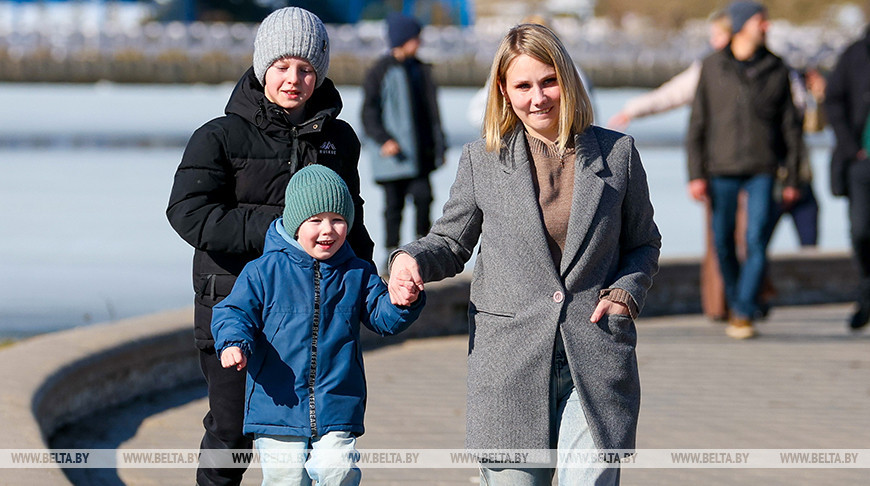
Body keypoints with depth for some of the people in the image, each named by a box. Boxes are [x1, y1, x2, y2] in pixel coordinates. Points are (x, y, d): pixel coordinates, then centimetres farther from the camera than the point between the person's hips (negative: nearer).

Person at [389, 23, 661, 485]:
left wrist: (624, 293, -2)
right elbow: (451, 242, 15)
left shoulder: (617, 153, 7)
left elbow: (643, 244, 16)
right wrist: (412, 259, -6)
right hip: (510, 365, 0)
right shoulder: (481, 160, 7)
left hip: (596, 360, 0)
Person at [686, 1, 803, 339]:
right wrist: (696, 174, -3)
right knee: (723, 243, 6)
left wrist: (792, 178, 5)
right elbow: (698, 124, 4)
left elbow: (790, 127, 8)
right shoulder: (712, 67, 3)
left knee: (757, 241, -12)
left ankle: (744, 314, -9)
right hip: (722, 169, 0)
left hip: (762, 170, 0)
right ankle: (734, 302, 27)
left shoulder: (775, 69, 5)